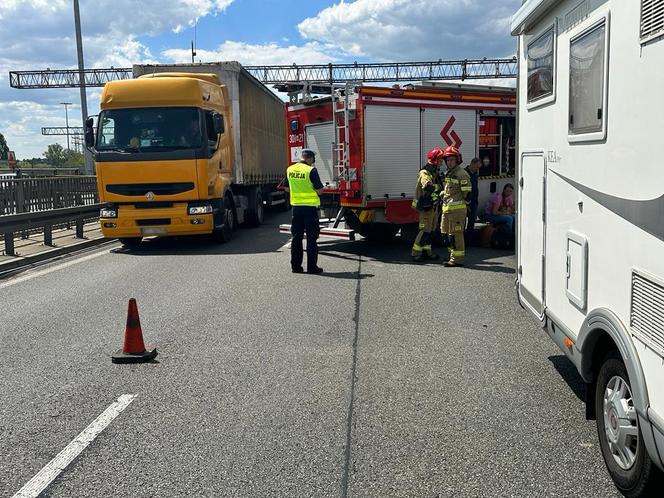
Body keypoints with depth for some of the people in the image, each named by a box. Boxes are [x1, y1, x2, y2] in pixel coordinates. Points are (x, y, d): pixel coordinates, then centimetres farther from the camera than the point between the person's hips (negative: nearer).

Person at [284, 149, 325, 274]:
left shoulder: (290, 169, 5)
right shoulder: (311, 170, -13)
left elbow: (287, 188, 14)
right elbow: (319, 190, -13)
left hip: (296, 206, 5)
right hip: (310, 207, -5)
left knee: (296, 237, 12)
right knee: (311, 238, 1)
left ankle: (296, 266, 14)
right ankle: (312, 267, 3)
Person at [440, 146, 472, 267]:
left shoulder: (461, 173, -9)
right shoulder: (448, 174, 21)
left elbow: (467, 192, -12)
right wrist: (441, 194, 19)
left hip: (457, 208, -10)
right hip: (447, 208, 10)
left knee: (455, 234, -10)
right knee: (447, 233, 16)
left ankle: (457, 259, -8)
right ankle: (453, 255, 27)